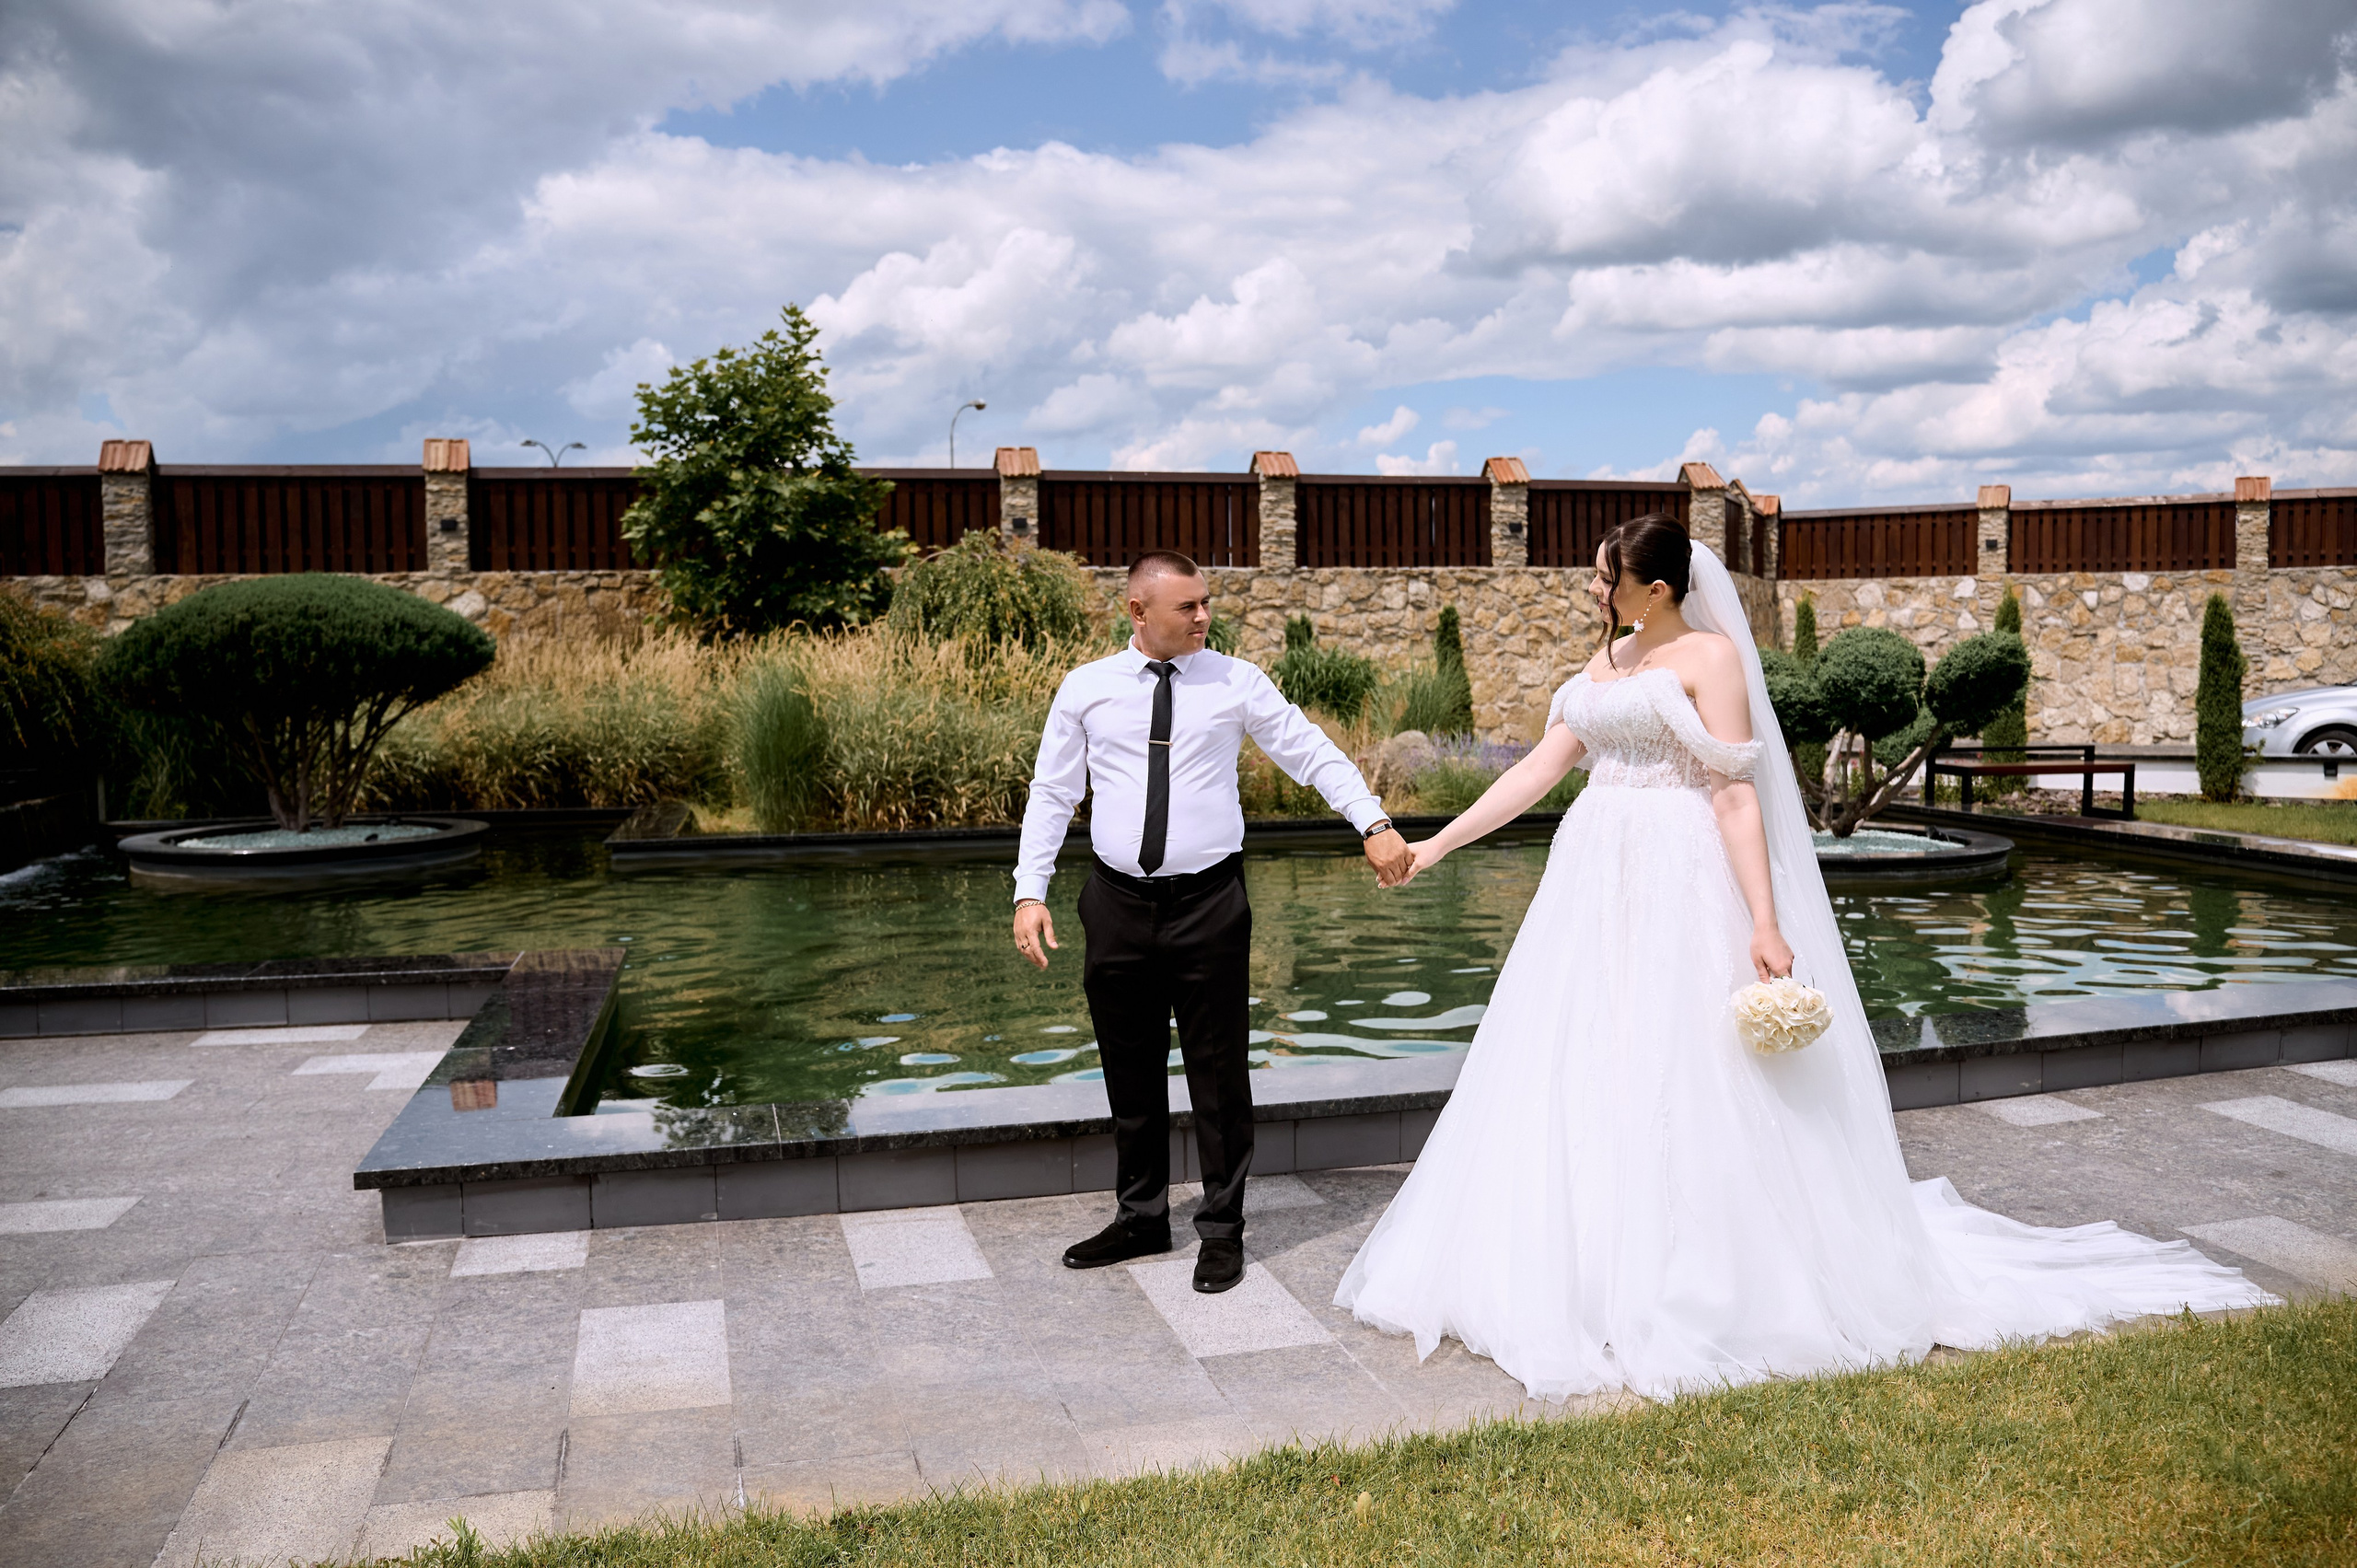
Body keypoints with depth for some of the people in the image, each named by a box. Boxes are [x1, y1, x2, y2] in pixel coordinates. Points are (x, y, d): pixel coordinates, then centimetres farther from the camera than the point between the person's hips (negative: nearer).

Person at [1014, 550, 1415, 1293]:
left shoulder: (1236, 682, 1)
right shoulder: (1086, 690, 3)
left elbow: (1313, 754, -1)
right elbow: (1051, 794, 6)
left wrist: (1373, 823, -13)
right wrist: (1030, 892, -2)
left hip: (1210, 903, -1)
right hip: (1118, 904, 2)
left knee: (1219, 1072, 5)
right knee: (1130, 1072, 14)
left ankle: (1222, 1227, 22)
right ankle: (1141, 1217, 32)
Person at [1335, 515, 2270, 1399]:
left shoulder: (1710, 655, -7)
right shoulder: (1606, 660, 14)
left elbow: (1735, 795, -13)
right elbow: (1541, 767, 14)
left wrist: (1765, 926, -19)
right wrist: (1437, 845, 11)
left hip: (1679, 890, -7)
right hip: (1596, 883, 8)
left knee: (1681, 1083, -3)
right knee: (1576, 1080, 9)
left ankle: (1695, 1294, 10)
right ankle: (1588, 1278, 21)